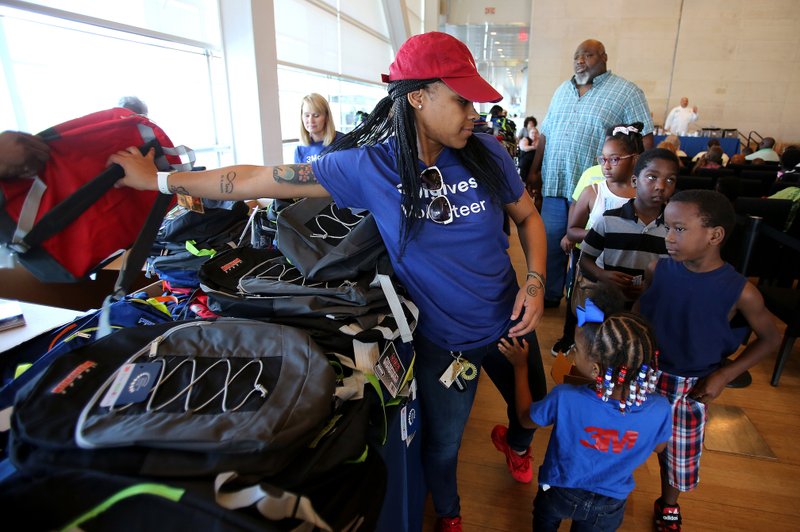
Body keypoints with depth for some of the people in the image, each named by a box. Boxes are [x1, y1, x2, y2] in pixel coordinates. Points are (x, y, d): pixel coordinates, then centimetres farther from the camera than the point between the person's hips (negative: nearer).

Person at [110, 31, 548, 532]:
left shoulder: (485, 152, -13)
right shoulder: (370, 165, -19)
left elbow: (529, 216, 2)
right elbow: (264, 179, -14)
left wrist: (536, 281, -15)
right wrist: (158, 179, -8)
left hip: (507, 323, 3)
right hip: (440, 339, -3)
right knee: (442, 443, 20)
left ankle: (515, 442, 69)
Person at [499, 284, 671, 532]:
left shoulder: (565, 399, -38)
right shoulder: (659, 410, -32)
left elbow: (526, 418, -14)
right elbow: (658, 447, -7)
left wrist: (520, 366, -5)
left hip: (559, 494, -1)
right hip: (609, 507, 2)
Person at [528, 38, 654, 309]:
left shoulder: (627, 92, -1)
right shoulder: (562, 90, 16)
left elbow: (644, 140, -6)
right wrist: (535, 170, 15)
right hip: (554, 185, 5)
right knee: (550, 243, 8)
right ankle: (549, 295, 24)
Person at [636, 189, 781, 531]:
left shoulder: (740, 291, -17)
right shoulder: (658, 270, -13)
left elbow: (770, 338, -2)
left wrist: (724, 376, -9)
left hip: (690, 387, -1)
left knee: (678, 452, 17)